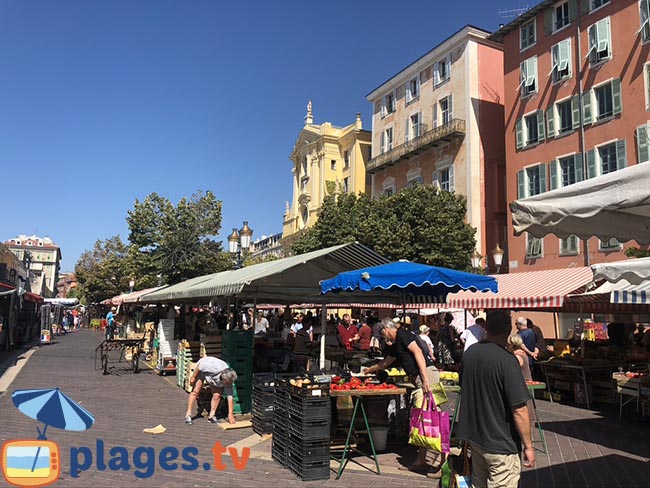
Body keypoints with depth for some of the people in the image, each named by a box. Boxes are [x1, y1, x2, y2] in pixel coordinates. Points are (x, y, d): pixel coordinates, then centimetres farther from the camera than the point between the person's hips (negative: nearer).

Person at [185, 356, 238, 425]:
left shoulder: (228, 381, -29)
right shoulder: (215, 368, -45)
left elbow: (230, 397, -27)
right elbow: (201, 364, -29)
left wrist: (230, 414, -30)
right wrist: (193, 377, -19)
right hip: (202, 370, -3)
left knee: (217, 395, -13)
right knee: (196, 392, -12)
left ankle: (211, 415, -2)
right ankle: (188, 415, -4)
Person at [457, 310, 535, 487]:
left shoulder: (469, 352, 0)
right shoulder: (507, 361, -23)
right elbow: (519, 409, -21)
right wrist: (528, 446, -11)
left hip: (473, 435, 7)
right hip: (500, 443, -7)